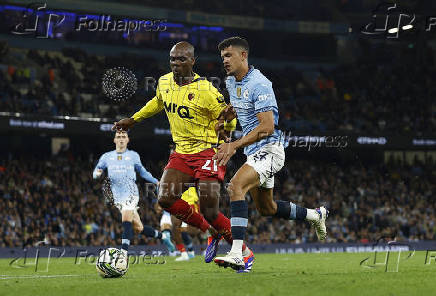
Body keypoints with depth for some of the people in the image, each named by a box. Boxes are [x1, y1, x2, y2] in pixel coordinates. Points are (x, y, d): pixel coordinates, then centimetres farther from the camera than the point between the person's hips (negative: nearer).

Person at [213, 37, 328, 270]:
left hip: (269, 148, -10)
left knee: (235, 186, -30)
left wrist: (235, 145, -31)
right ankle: (316, 215, 43)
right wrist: (227, 112, 6)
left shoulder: (259, 84, -19)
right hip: (254, 152, 10)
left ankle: (237, 254, -37)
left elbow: (267, 127, -26)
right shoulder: (231, 82, 8)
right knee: (266, 209, 19)